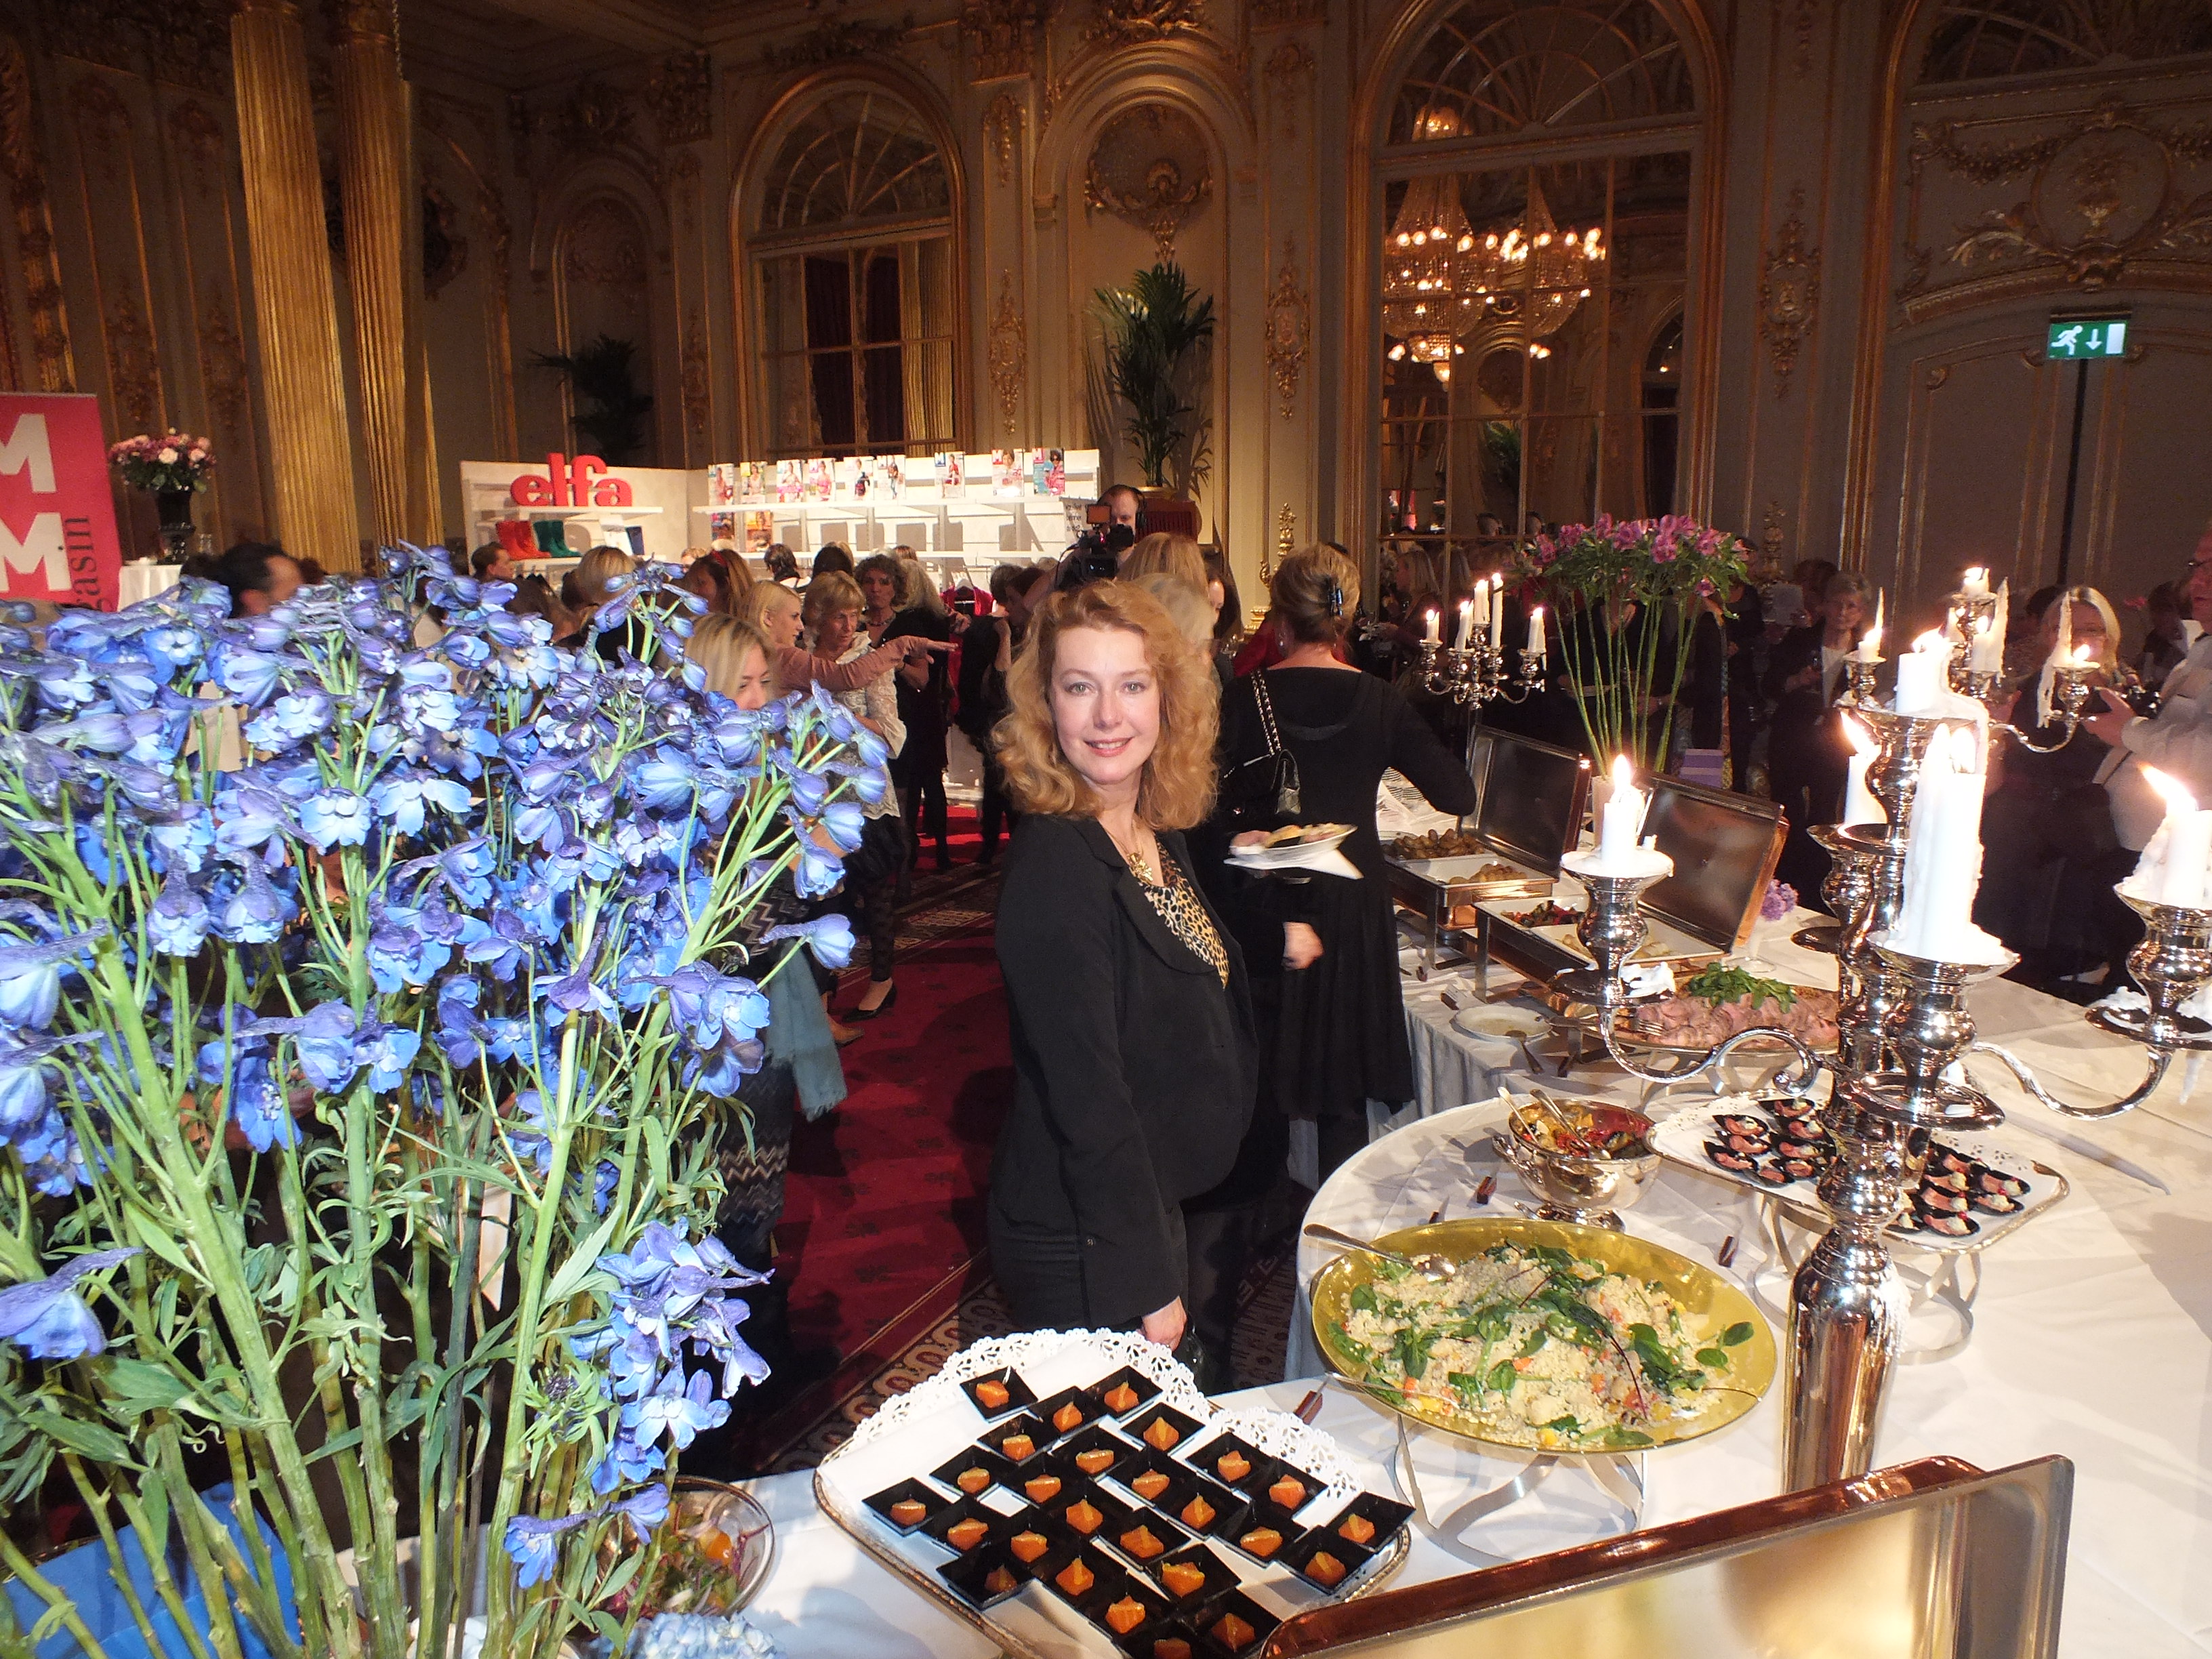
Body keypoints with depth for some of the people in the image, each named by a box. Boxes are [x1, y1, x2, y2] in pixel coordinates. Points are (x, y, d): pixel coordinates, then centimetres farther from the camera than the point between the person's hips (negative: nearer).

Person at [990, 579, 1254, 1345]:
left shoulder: (1157, 832, 0)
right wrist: (1150, 1283, -21)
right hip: (1083, 1251, -8)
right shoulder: (1053, 865, -26)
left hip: (1152, 1203, 8)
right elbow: (1087, 1097, -25)